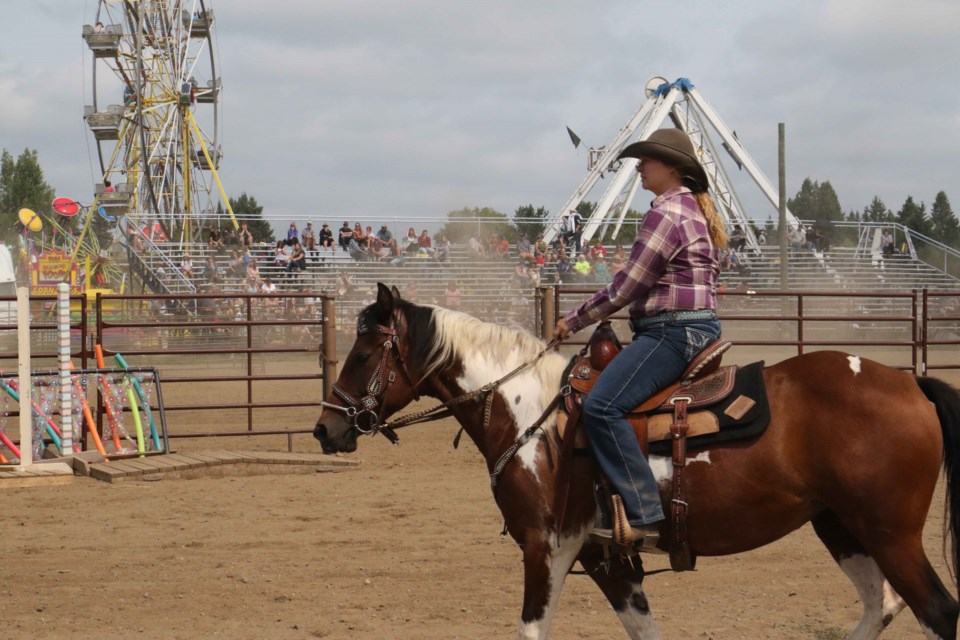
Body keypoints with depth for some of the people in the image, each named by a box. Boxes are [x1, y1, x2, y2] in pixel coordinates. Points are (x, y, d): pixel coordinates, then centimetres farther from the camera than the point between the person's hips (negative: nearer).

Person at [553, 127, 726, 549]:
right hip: (700, 325, 12)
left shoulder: (666, 213, -13)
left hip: (672, 331, -12)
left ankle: (644, 517, -31)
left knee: (602, 405, -24)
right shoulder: (697, 212, 20)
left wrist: (573, 321, -3)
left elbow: (626, 287, -13)